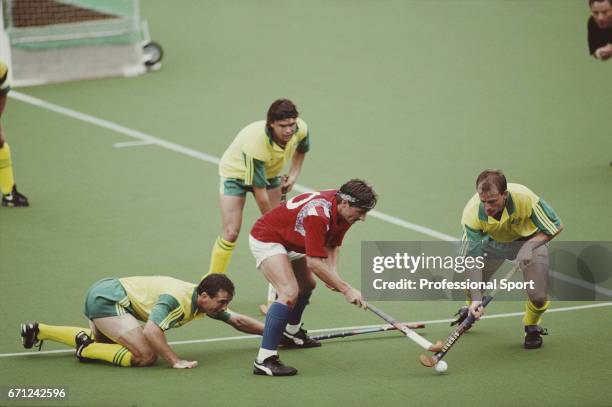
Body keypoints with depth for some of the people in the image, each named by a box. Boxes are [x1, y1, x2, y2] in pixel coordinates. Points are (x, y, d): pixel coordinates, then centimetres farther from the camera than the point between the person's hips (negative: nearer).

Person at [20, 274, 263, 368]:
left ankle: (38, 331, 30)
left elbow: (238, 321, 13)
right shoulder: (177, 300, -26)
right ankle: (86, 350, -5)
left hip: (104, 291, 10)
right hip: (107, 298, -10)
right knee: (146, 356, -19)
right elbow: (151, 331, -34)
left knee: (102, 341, 36)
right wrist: (176, 361, -31)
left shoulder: (206, 301, 2)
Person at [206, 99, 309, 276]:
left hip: (269, 173, 5)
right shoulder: (256, 143, -43)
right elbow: (260, 193, -33)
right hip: (236, 172, -5)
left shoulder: (301, 129, -26)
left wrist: (293, 175, -9)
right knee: (230, 233, -14)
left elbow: (301, 150, 5)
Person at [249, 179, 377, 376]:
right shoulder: (318, 215, -37)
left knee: (307, 285, 27)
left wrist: (333, 274, -11)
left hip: (289, 241, 10)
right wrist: (346, 290, -32)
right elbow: (314, 263, -36)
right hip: (265, 239, -10)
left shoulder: (341, 210, -9)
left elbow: (333, 244, 6)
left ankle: (291, 333, 54)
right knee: (289, 293, -26)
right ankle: (264, 360, -27)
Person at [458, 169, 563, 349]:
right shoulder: (472, 213, -34)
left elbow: (556, 226, -22)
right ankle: (472, 310, 34)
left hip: (529, 241, -2)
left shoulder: (525, 198, -39)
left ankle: (532, 327, 17)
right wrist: (476, 299, -38)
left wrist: (529, 246, -35)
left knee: (538, 297, -18)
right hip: (493, 242, 2)